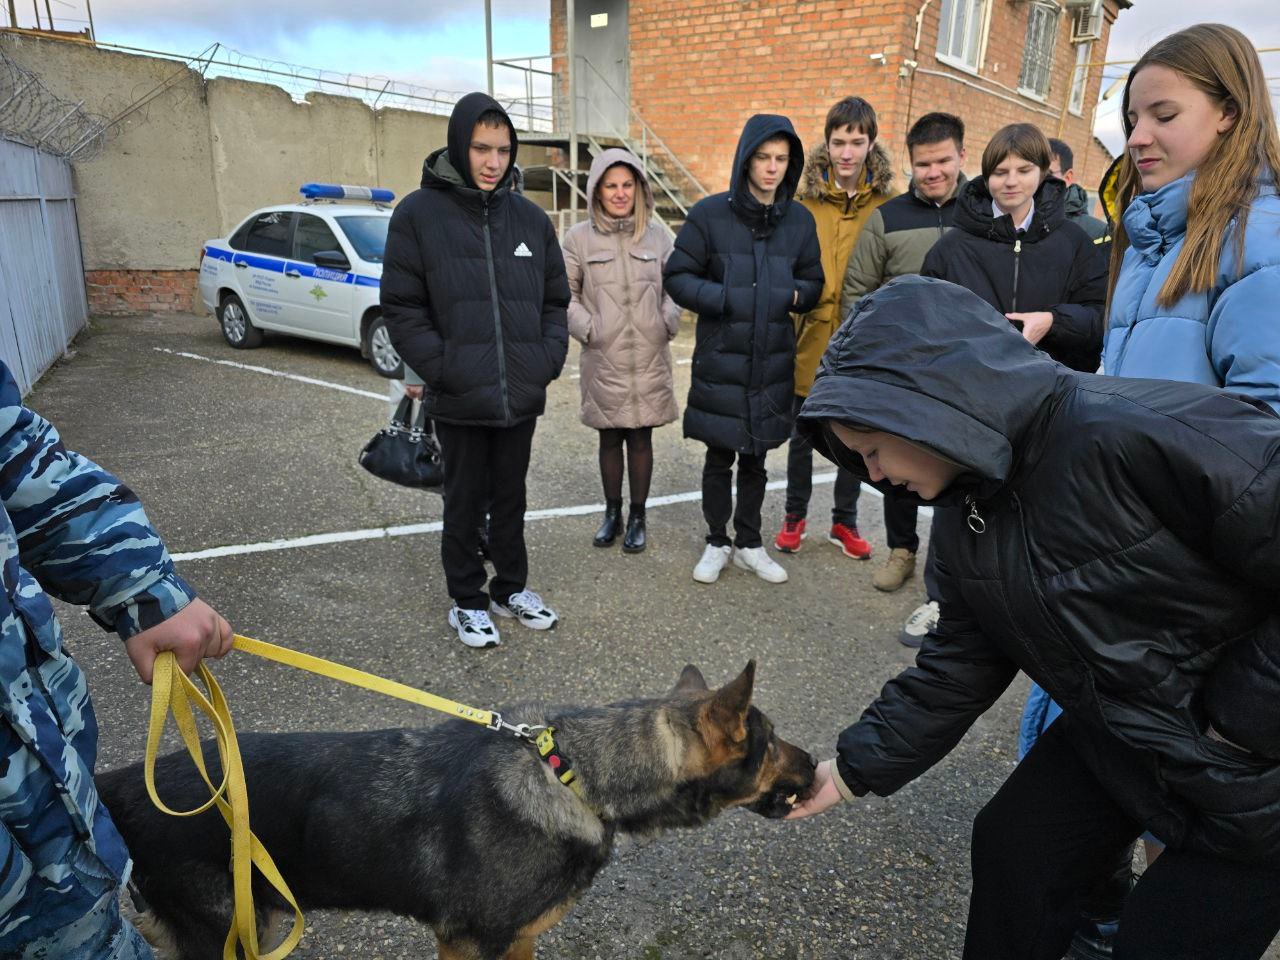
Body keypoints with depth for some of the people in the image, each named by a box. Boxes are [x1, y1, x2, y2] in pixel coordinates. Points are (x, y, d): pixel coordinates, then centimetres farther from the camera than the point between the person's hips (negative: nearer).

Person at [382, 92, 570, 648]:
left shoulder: (530, 218, 7)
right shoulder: (419, 213, -4)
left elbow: (555, 299, 12)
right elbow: (402, 307, -6)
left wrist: (549, 361, -1)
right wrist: (439, 369, -15)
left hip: (522, 395, 4)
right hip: (459, 399, -3)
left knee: (510, 497, 16)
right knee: (465, 502, 10)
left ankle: (511, 587, 34)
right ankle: (467, 601, 26)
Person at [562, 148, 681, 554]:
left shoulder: (657, 235, 4)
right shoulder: (579, 237, 0)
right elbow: (564, 293, 4)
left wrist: (668, 321, -2)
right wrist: (586, 327, -8)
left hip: (649, 358, 1)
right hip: (603, 358, 0)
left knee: (641, 439, 7)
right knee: (610, 439, 10)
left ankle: (637, 517, 21)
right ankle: (612, 513, 27)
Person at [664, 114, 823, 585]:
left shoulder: (800, 220, 5)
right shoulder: (711, 213, -6)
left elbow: (812, 283, 13)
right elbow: (677, 276, -3)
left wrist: (791, 296, -10)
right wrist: (725, 299, -17)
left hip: (773, 361, 3)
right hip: (720, 360, -3)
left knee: (756, 460, 14)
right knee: (719, 459, 8)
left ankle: (749, 543, 30)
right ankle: (717, 542, 27)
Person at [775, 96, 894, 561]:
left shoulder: (888, 203, -3)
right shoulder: (806, 199, -3)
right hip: (812, 337, 0)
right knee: (802, 435, 13)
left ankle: (844, 522, 31)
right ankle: (795, 516, 31)